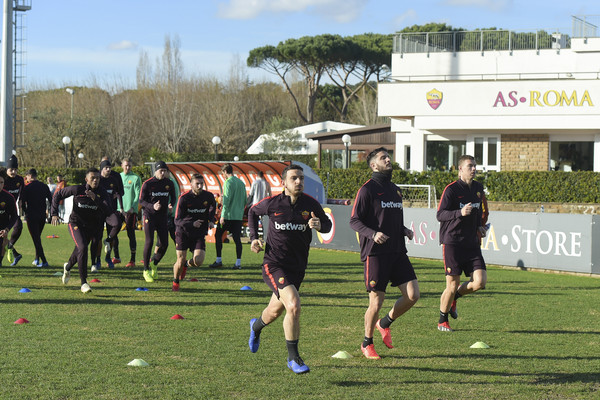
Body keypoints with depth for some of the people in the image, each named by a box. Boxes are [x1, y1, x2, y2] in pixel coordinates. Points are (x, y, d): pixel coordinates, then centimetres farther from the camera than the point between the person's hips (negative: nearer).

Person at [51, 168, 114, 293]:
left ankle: (68, 267, 55)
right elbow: (58, 195, -4)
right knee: (82, 248, -25)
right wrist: (54, 214, -11)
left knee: (80, 251, 19)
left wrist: (95, 199, -38)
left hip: (91, 227, 4)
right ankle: (83, 283, -22)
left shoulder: (102, 194, -12)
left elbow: (108, 211, -26)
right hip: (75, 224, -4)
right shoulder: (77, 190, -16)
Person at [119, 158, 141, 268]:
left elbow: (138, 195, -5)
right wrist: (119, 207, 2)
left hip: (131, 210, -4)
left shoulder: (136, 178, 0)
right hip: (119, 210, 4)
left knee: (131, 234, -5)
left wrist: (133, 207, -18)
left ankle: (132, 260, -2)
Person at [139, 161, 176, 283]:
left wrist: (171, 205, -6)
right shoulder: (147, 184, -8)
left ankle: (154, 264, 25)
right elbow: (141, 201, -5)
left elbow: (173, 197, 17)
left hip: (162, 216, 4)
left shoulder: (169, 183, 4)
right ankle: (146, 270, 0)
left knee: (164, 244, 0)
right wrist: (152, 206, -22)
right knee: (149, 242, -12)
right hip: (149, 216, -4)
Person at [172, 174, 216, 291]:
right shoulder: (184, 198, -14)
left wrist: (210, 220, 7)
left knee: (198, 261, -14)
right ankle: (175, 282, 22)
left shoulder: (208, 196, -4)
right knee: (181, 260, -6)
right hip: (183, 232, -2)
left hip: (199, 233, 2)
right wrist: (192, 224, -30)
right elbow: (177, 220, -15)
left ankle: (187, 264, 23)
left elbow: (213, 207, 23)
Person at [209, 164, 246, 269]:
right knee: (237, 238, 4)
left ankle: (219, 261, 6)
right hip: (238, 216, 6)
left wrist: (223, 216, -17)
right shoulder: (241, 182, 12)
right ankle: (238, 263, -2)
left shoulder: (228, 182, -10)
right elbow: (245, 200, 17)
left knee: (218, 235, 7)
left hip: (228, 216, -6)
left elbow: (227, 199, -17)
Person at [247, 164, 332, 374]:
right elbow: (253, 212, 11)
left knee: (275, 311, 22)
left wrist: (319, 224, -18)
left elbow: (327, 224, 5)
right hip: (274, 264, -4)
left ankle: (256, 326, 60)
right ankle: (293, 358, -13)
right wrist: (254, 237, 1)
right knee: (293, 305, -25)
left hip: (297, 267, 4)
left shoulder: (310, 203, -6)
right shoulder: (272, 203, -10)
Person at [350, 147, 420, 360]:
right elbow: (354, 220, -9)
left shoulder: (395, 190, 18)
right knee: (376, 301, -5)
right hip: (375, 253, -6)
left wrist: (405, 230, 8)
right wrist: (373, 233, -24)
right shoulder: (367, 189, -4)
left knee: (413, 295, -5)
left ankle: (385, 323, 20)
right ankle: (367, 344, 16)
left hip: (397, 252, 6)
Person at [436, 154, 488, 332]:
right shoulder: (451, 189, -9)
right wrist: (460, 213, -29)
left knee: (480, 281, -8)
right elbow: (440, 215, -15)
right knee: (452, 285, -5)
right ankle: (442, 321, 16)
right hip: (452, 242, -6)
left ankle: (454, 297, 21)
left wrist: (479, 226, 13)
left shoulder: (478, 188, 12)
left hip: (472, 243, 6)